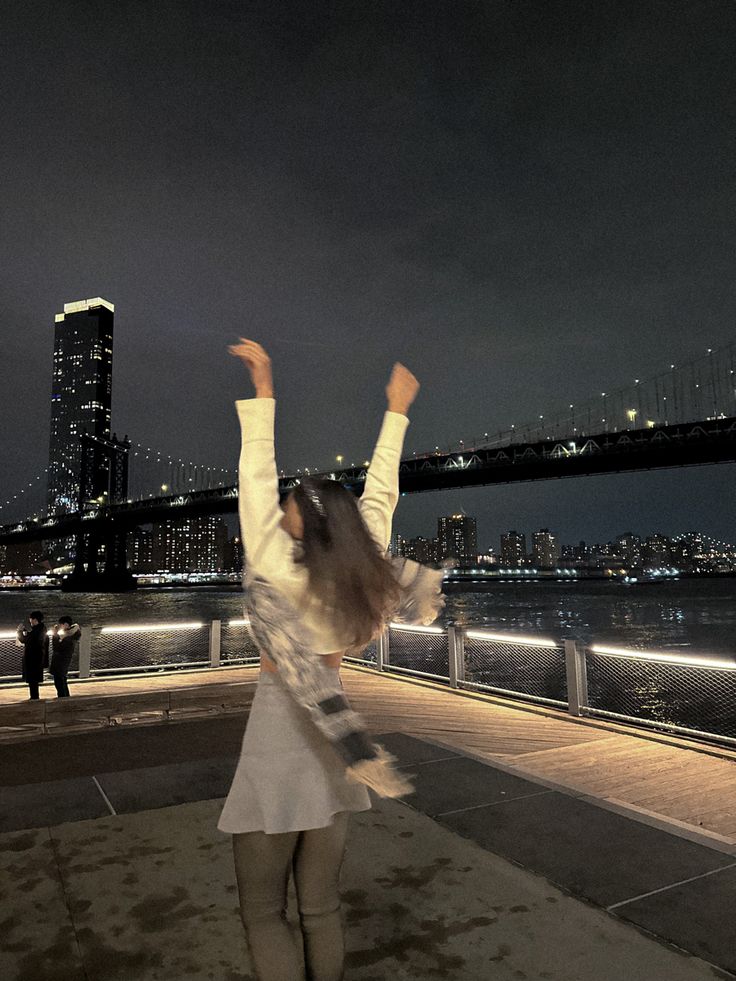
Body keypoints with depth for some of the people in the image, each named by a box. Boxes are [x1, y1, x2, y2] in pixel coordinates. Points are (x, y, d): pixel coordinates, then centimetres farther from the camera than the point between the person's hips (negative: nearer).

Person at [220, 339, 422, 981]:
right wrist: (396, 412, 11)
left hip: (280, 731, -5)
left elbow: (256, 484, -15)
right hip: (333, 746, 5)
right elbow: (380, 494, 2)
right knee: (321, 907, 18)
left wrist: (263, 394, -9)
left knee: (263, 912, 13)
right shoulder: (362, 575, -8)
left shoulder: (277, 576, -20)